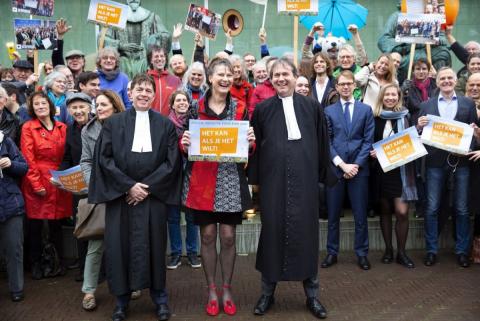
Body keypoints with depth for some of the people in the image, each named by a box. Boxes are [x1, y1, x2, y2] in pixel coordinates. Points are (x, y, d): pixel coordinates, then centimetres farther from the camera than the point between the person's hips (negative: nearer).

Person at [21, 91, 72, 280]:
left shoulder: (62, 128, 9)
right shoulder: (28, 128, -2)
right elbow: (28, 159, -7)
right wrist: (37, 185, -12)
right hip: (36, 182, -3)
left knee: (56, 225, 8)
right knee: (35, 225, 5)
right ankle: (35, 264, 21)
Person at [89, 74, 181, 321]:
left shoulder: (165, 125, 6)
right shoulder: (113, 123, 5)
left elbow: (172, 161, -1)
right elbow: (104, 158, -2)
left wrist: (148, 186, -10)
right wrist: (128, 186, -11)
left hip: (153, 196, 0)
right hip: (120, 195, 0)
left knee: (154, 245, 4)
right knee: (120, 245, 2)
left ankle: (159, 298, 17)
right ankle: (122, 299, 17)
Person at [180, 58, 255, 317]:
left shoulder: (240, 108, 5)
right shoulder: (196, 108, 3)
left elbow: (248, 146, 9)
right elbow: (187, 143, 6)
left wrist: (251, 142, -13)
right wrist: (184, 143, -16)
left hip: (231, 180, 1)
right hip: (202, 180, 0)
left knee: (228, 236, 3)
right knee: (208, 235, 5)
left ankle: (227, 289, 22)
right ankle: (211, 290, 21)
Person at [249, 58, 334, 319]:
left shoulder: (312, 107, 7)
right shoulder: (262, 109, 7)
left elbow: (322, 144, 8)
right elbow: (255, 145, 8)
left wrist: (323, 176, 6)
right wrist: (254, 178, 4)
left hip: (304, 178, 0)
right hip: (273, 178, 0)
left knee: (306, 231, 5)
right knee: (272, 230, 5)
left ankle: (312, 294, 19)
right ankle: (268, 292, 20)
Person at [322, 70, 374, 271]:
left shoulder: (366, 109, 7)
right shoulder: (328, 111, 6)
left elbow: (368, 140, 2)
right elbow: (326, 141, 1)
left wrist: (356, 164, -8)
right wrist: (342, 164, -9)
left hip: (358, 168, 0)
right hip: (335, 167, 0)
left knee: (360, 214, 4)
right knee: (333, 214, 7)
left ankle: (362, 254, 16)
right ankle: (332, 252, 18)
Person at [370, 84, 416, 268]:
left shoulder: (405, 117, 2)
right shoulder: (375, 118, 2)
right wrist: (373, 153, -12)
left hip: (401, 169, -1)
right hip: (381, 169, 1)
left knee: (402, 212, -7)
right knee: (385, 210, 10)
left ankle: (401, 252, 9)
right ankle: (388, 249, 23)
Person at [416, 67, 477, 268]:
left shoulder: (468, 103, 9)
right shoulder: (426, 105, 8)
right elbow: (419, 134, 6)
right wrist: (419, 126, -15)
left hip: (461, 161, 0)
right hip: (435, 161, 0)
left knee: (462, 209, 6)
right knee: (431, 208, 3)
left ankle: (462, 251, 19)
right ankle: (431, 250, 14)